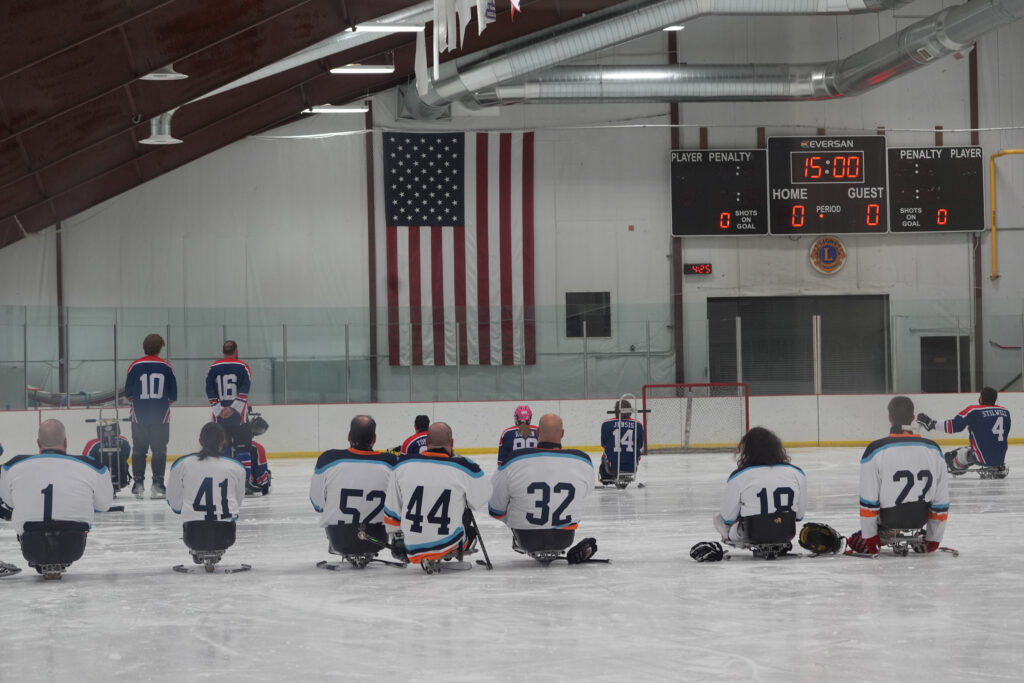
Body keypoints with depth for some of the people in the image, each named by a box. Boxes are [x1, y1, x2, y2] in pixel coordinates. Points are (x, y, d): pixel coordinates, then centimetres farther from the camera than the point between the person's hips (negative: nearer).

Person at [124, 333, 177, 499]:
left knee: (139, 450, 10)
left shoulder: (135, 366, -4)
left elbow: (128, 393, 2)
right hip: (161, 416, 0)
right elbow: (173, 395, 1)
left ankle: (138, 483, 8)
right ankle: (157, 484, 1)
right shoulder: (166, 367, -3)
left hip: (139, 416, 0)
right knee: (159, 450, 5)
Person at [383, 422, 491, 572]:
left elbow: (392, 509, 6)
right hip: (448, 542, -2)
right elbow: (481, 498, 5)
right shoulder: (463, 468, -13)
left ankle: (426, 559, 16)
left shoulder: (403, 465, -4)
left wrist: (396, 538, 21)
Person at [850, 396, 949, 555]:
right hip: (920, 518, 2)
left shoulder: (875, 450, -16)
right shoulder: (933, 449, -7)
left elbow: (868, 500, -12)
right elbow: (941, 500, -2)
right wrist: (933, 539, 8)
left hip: (888, 518, -2)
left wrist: (869, 536, 0)